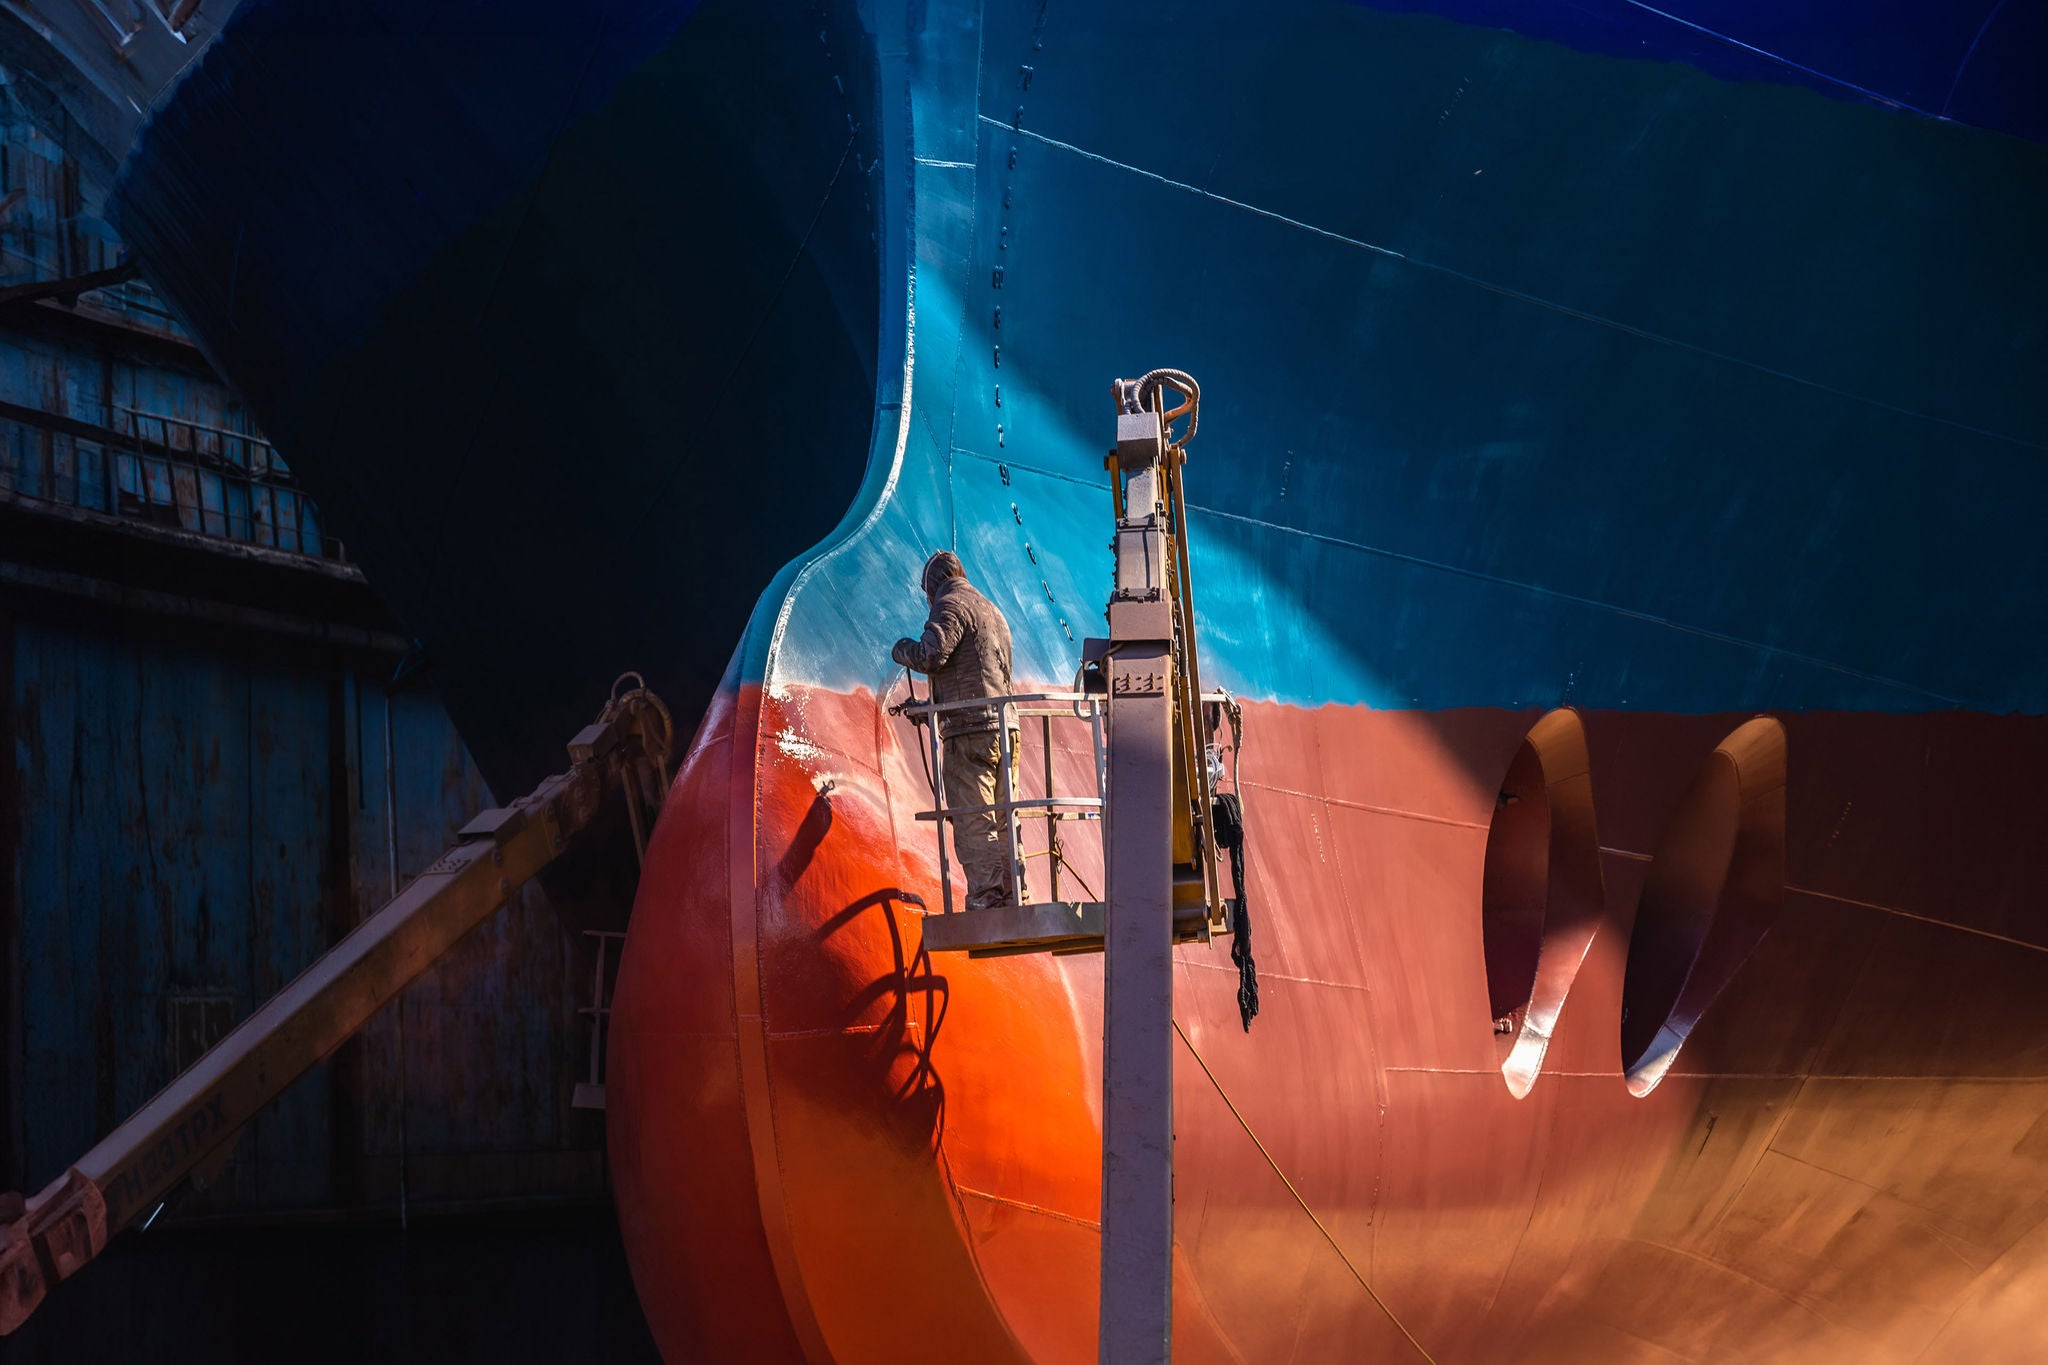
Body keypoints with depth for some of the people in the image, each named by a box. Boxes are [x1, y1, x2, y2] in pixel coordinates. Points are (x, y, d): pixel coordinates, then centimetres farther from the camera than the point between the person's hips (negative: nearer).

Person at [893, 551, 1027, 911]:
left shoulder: (951, 605, -3)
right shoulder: (992, 611, 25)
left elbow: (931, 655, -18)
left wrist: (901, 649, 5)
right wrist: (928, 706, 35)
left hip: (970, 730, -8)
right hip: (1005, 728, 8)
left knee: (973, 823, -10)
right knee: (1003, 822, 10)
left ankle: (987, 903, -16)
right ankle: (1016, 900, 8)